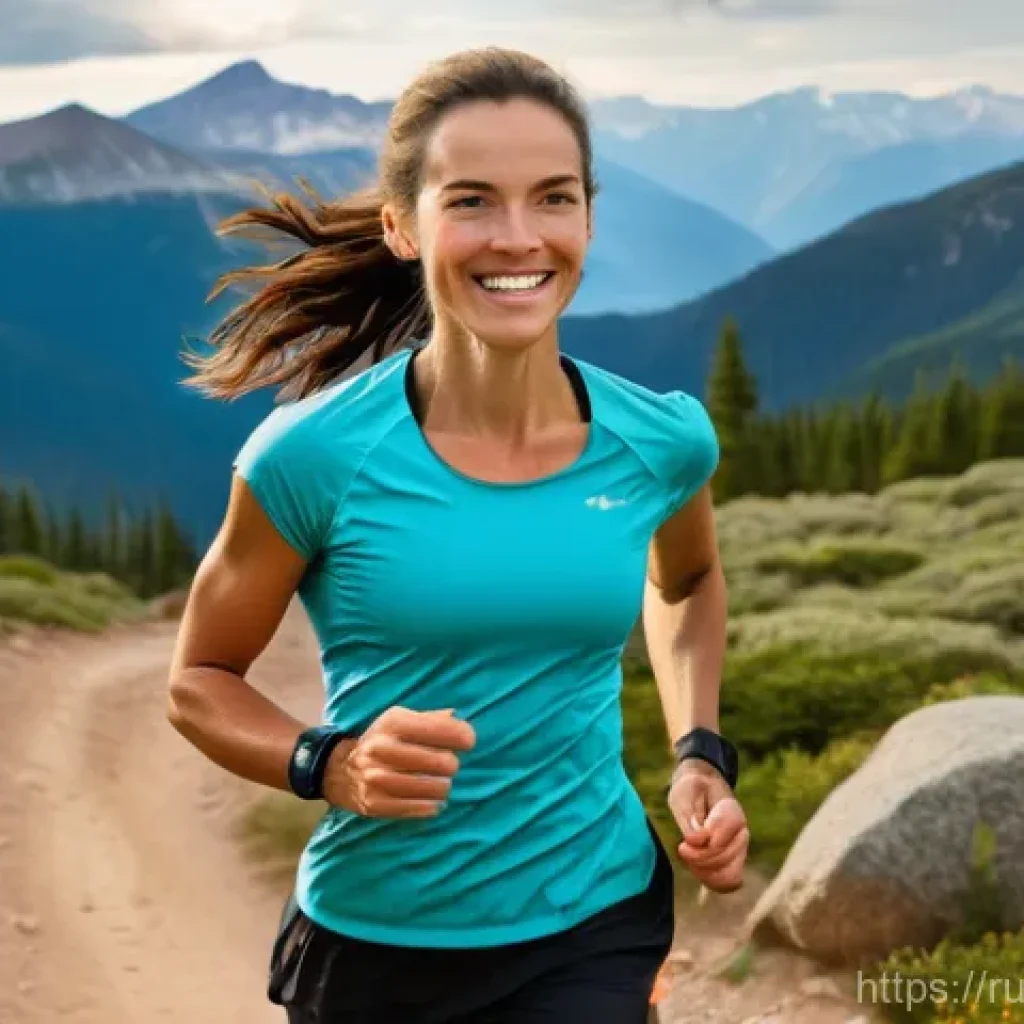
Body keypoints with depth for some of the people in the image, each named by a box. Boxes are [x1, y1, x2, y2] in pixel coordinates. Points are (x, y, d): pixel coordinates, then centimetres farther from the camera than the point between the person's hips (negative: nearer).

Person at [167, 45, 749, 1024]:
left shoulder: (661, 440, -7)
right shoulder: (316, 453, -16)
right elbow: (199, 681, -3)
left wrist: (701, 755, 3)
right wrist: (330, 765, -21)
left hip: (592, 921, 1)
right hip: (372, 935, -1)